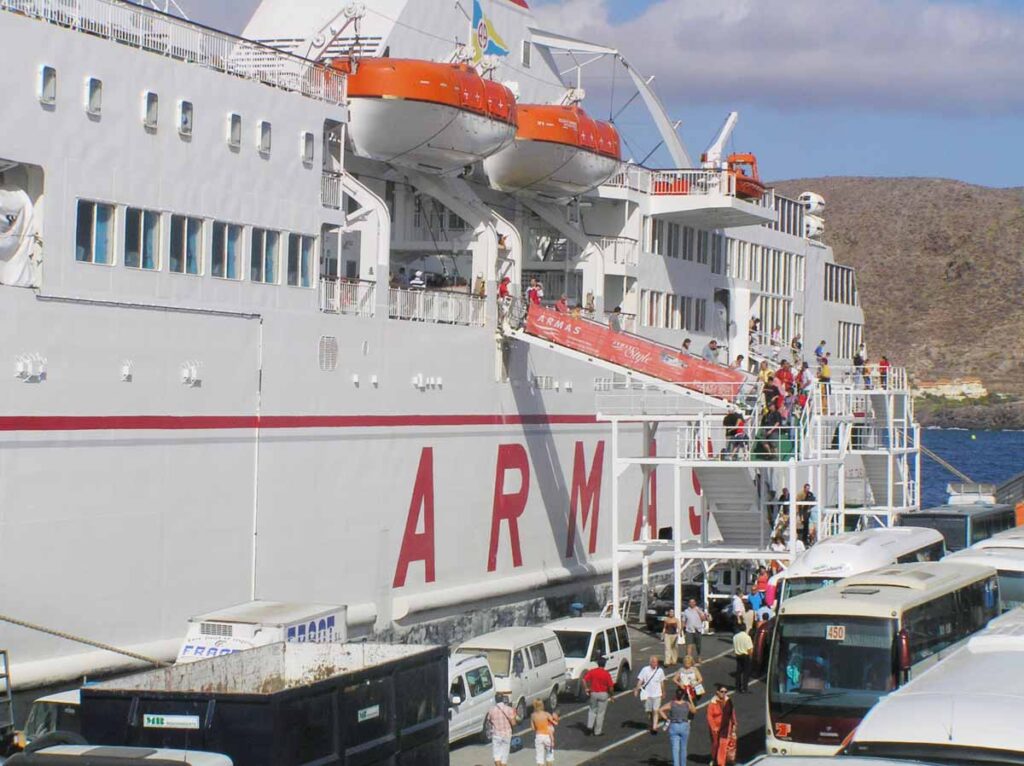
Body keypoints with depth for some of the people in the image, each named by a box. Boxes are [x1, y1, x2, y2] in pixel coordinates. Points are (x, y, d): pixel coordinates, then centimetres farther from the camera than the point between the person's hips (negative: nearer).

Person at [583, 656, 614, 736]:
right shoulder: (606, 674, -12)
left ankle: (589, 726, 6)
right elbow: (610, 686, -11)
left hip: (593, 693, 3)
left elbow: (584, 680, -10)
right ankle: (598, 731, 10)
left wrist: (586, 689, 2)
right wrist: (610, 695, 4)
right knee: (600, 713, 6)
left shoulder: (592, 671, -3)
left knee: (592, 710, 22)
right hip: (603, 694, -3)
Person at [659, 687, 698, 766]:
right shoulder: (687, 704, -5)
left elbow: (660, 710, -13)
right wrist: (691, 701, 12)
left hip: (673, 727, -1)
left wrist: (666, 719, -4)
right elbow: (694, 711, 12)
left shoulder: (671, 704, -6)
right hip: (684, 726, 1)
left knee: (675, 749, -2)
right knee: (683, 748, 17)